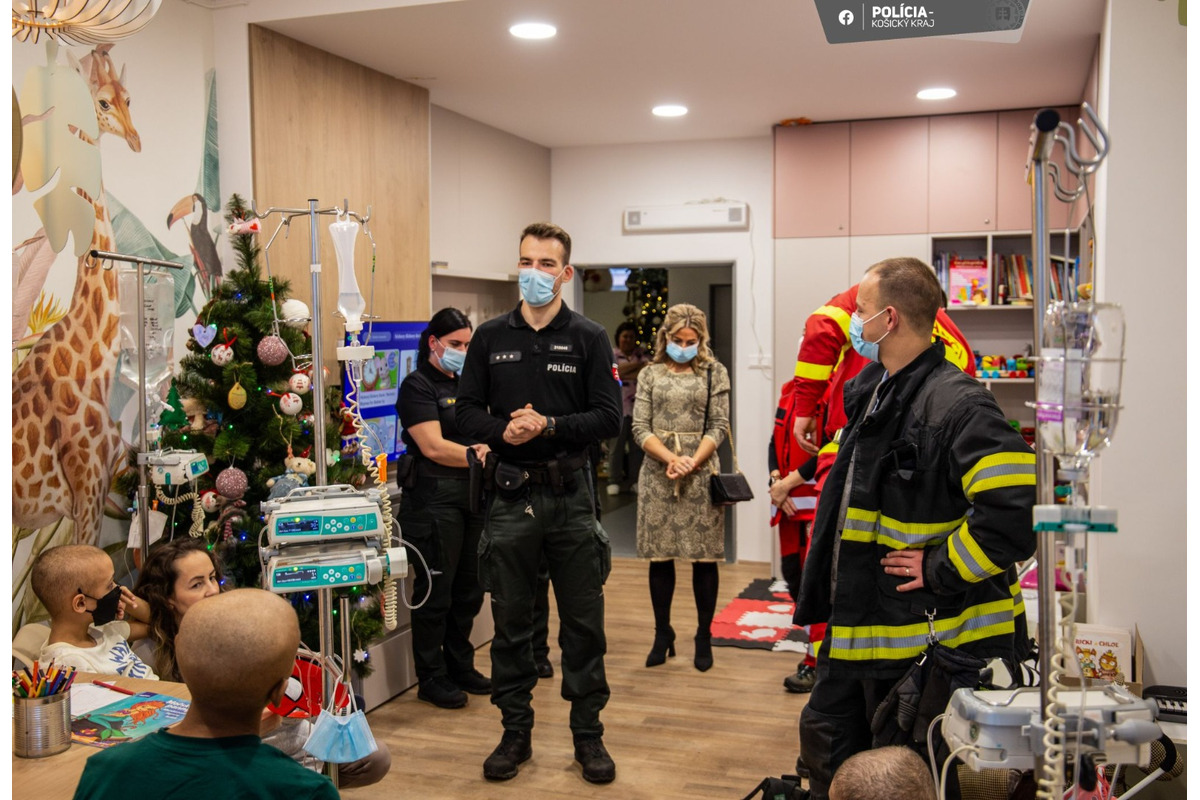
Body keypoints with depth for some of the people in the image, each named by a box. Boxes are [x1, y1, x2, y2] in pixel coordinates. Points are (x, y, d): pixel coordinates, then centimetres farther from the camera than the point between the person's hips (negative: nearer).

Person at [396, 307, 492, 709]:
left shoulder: (464, 385, 17)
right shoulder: (418, 385, -7)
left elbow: (482, 432, 19)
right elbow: (433, 447, -16)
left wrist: (487, 445, -4)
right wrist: (481, 455, -12)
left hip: (472, 494, 8)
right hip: (434, 497, -8)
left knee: (468, 588, 13)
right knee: (436, 590, 0)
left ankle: (460, 667, 26)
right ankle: (431, 678, 12)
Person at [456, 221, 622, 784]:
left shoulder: (588, 338, 1)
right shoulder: (491, 337, 7)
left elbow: (609, 417, -5)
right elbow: (468, 410, 7)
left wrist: (549, 426, -17)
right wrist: (502, 430, -13)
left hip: (570, 495, -1)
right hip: (510, 494, 2)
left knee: (583, 621, 6)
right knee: (510, 620, 10)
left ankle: (588, 734, 20)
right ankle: (515, 732, 24)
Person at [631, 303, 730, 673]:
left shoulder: (714, 373, 6)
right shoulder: (650, 374, 9)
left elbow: (718, 426, 0)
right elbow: (640, 428, 2)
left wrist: (692, 462, -14)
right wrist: (671, 459, -14)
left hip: (700, 473, -1)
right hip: (657, 473, 1)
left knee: (704, 558, 1)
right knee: (660, 557, 5)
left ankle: (704, 637, 13)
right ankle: (663, 635, 17)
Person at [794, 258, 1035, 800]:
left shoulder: (957, 405, -23)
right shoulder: (873, 394, 9)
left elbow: (1015, 510, -33)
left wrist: (940, 569, -23)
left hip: (928, 632, -9)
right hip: (861, 621, 9)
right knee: (826, 742, 20)